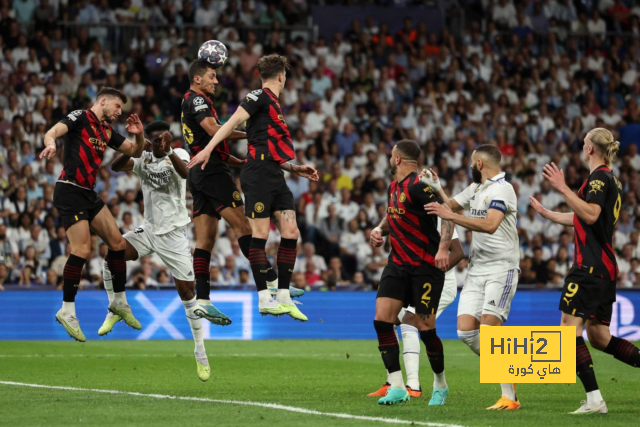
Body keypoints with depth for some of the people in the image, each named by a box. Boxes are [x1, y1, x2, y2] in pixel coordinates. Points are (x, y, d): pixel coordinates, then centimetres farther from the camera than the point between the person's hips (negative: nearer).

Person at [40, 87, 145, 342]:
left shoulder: (106, 131, 17)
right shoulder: (80, 118, -6)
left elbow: (135, 152, 24)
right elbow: (52, 132, -21)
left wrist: (139, 135, 2)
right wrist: (51, 143, -45)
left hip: (88, 194, 9)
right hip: (70, 191, -9)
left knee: (117, 242, 6)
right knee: (82, 249, -17)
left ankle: (119, 301, 20)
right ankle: (67, 311, -10)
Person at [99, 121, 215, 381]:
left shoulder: (177, 155, -9)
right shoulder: (144, 159, 3)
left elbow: (185, 172, -32)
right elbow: (115, 166, -11)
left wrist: (169, 152, -49)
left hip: (173, 235, -4)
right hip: (148, 230, 4)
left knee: (187, 292, -4)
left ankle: (201, 355, 7)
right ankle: (115, 311, 4)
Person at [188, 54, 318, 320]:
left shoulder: (273, 104, 25)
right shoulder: (260, 97, -2)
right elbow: (233, 122, -13)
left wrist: (296, 168, 24)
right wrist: (208, 148, -22)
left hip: (275, 177, 9)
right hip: (257, 174, -9)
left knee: (290, 232, 2)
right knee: (260, 233, -8)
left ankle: (283, 297, 6)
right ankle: (264, 299, -8)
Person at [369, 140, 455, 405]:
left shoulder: (418, 185, -16)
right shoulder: (394, 187, 12)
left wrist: (443, 248, -37)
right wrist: (380, 230, 8)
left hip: (426, 266, -8)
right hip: (398, 264, 8)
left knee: (425, 327, -5)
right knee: (381, 319, -8)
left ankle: (440, 385, 18)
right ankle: (397, 388, -6)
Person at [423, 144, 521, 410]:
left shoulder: (502, 189, -12)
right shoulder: (475, 188, 16)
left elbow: (490, 225, -28)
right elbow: (451, 206, 33)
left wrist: (451, 216, -29)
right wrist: (436, 188, 17)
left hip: (501, 267, -8)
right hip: (477, 268, 8)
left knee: (490, 329, -18)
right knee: (466, 330, -4)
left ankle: (509, 397, -14)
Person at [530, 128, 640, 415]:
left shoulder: (599, 177, -9)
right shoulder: (610, 180, 21)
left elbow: (590, 215, -26)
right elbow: (580, 219, 32)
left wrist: (563, 188, -27)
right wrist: (544, 212, 43)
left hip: (591, 265, -10)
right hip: (605, 266, 10)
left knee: (570, 326, -12)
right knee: (599, 338, 12)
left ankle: (594, 400, -19)